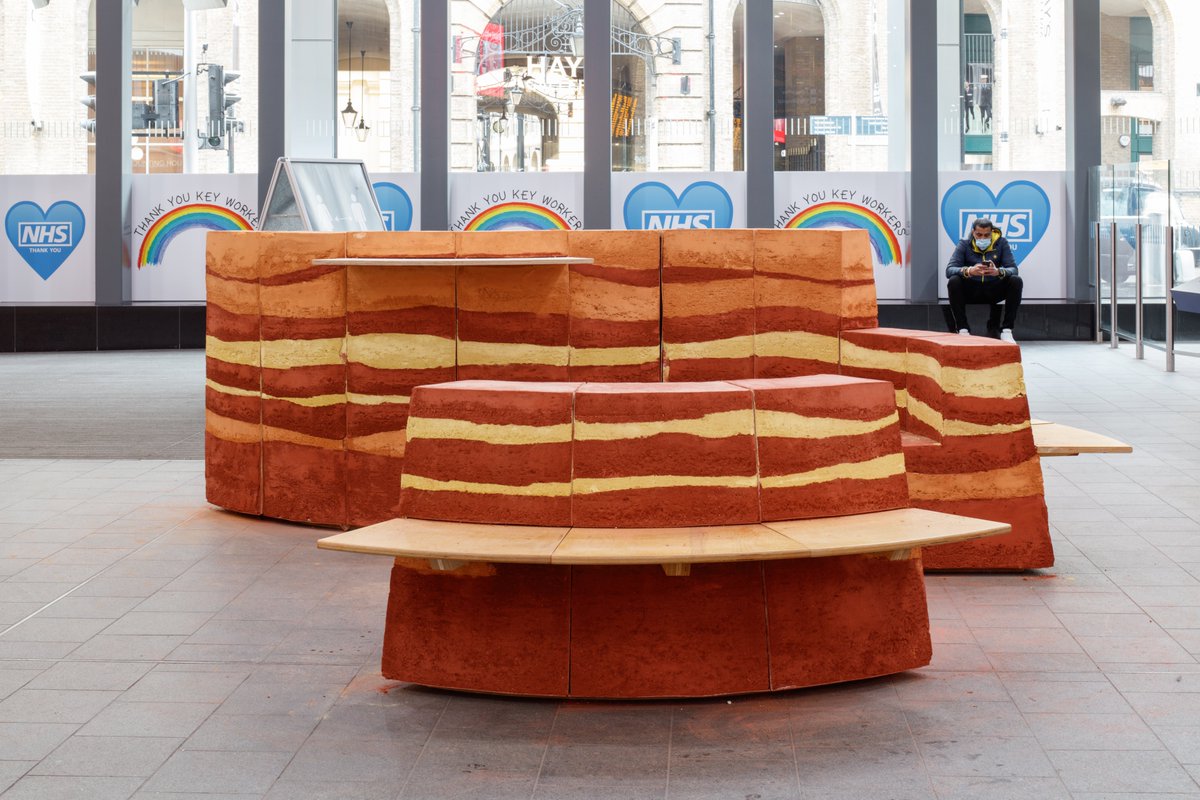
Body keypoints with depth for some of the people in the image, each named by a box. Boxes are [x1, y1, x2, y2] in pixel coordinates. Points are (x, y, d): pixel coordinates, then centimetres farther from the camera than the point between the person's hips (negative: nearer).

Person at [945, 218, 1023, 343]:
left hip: (994, 291, 1)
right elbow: (949, 270, -18)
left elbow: (1013, 269, -12)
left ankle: (1006, 331, -22)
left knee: (1016, 280, -25)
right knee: (953, 281, -30)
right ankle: (963, 330, -24)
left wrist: (998, 272, -37)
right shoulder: (964, 245, -5)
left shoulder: (1001, 243, -3)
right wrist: (969, 271, -39)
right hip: (971, 290, -1)